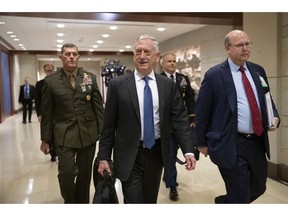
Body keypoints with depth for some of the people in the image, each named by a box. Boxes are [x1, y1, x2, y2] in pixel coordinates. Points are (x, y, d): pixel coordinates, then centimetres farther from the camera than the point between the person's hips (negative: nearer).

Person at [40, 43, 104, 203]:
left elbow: (98, 106, 5)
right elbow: (47, 112, 2)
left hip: (88, 134, 2)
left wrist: (103, 131, 2)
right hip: (64, 135, -1)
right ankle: (70, 201, 24)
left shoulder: (90, 77, 4)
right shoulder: (51, 81, 1)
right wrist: (45, 139, 3)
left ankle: (82, 202, 33)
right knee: (67, 172, -7)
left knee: (85, 174, 11)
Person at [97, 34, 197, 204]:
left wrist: (188, 150, -9)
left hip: (157, 153, 3)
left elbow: (180, 118, 0)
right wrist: (104, 157, -3)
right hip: (129, 156, -2)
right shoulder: (118, 85, -5)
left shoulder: (168, 85, 1)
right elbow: (109, 124, -3)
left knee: (151, 200, 20)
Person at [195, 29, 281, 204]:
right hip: (231, 145, -6)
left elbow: (267, 100, 19)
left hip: (258, 143, 7)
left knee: (258, 188, 22)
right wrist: (202, 142, -1)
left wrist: (275, 116, -3)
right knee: (240, 197, 4)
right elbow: (201, 111, -5)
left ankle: (224, 202, 45)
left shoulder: (258, 71, 8)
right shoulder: (214, 75, -9)